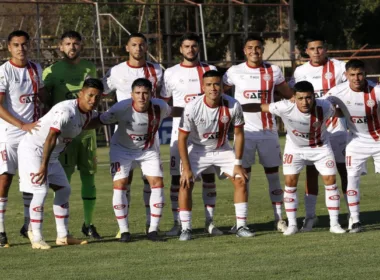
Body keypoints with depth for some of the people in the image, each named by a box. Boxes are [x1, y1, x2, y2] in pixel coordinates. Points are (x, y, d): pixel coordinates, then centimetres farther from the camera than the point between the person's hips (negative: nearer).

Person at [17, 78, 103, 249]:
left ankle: (63, 236, 14)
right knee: (41, 191, -16)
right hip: (32, 149, -10)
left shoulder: (89, 114, 0)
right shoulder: (66, 111, -29)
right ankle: (36, 239, -10)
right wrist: (44, 165, -38)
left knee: (64, 190, 9)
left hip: (51, 155, 10)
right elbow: (50, 138, -35)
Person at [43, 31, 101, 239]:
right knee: (64, 178, -5)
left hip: (86, 129, 4)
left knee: (89, 176, 5)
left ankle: (88, 224, 14)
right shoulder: (52, 71, -2)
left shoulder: (89, 68, 8)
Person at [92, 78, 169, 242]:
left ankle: (153, 230, 1)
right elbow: (101, 121, -20)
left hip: (148, 149, 2)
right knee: (119, 185, -12)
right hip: (122, 149, -2)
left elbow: (174, 112, 0)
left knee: (157, 183, -9)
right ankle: (124, 231, -1)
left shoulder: (160, 107, -23)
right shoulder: (121, 108, -31)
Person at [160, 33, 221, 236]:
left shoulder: (210, 70, 8)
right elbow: (163, 103, 11)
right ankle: (177, 223, 1)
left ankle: (209, 221, 7)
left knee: (209, 174, 1)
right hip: (181, 125, -1)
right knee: (177, 175, -4)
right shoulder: (171, 73, 7)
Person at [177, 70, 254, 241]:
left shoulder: (233, 106, -21)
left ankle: (241, 226, 3)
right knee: (186, 183, -16)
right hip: (197, 149, -2)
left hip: (222, 149, 2)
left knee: (241, 180, -7)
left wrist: (238, 164, -9)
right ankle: (185, 229, -7)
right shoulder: (192, 108, -27)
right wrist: (186, 168, -19)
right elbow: (182, 138, -18)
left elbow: (239, 134, -7)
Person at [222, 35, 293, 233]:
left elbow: (288, 95, 14)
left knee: (273, 173, 4)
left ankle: (279, 218, 8)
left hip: (268, 130, 1)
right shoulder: (235, 72, 1)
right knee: (243, 175, -1)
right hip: (245, 131, -1)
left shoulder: (273, 71, 4)